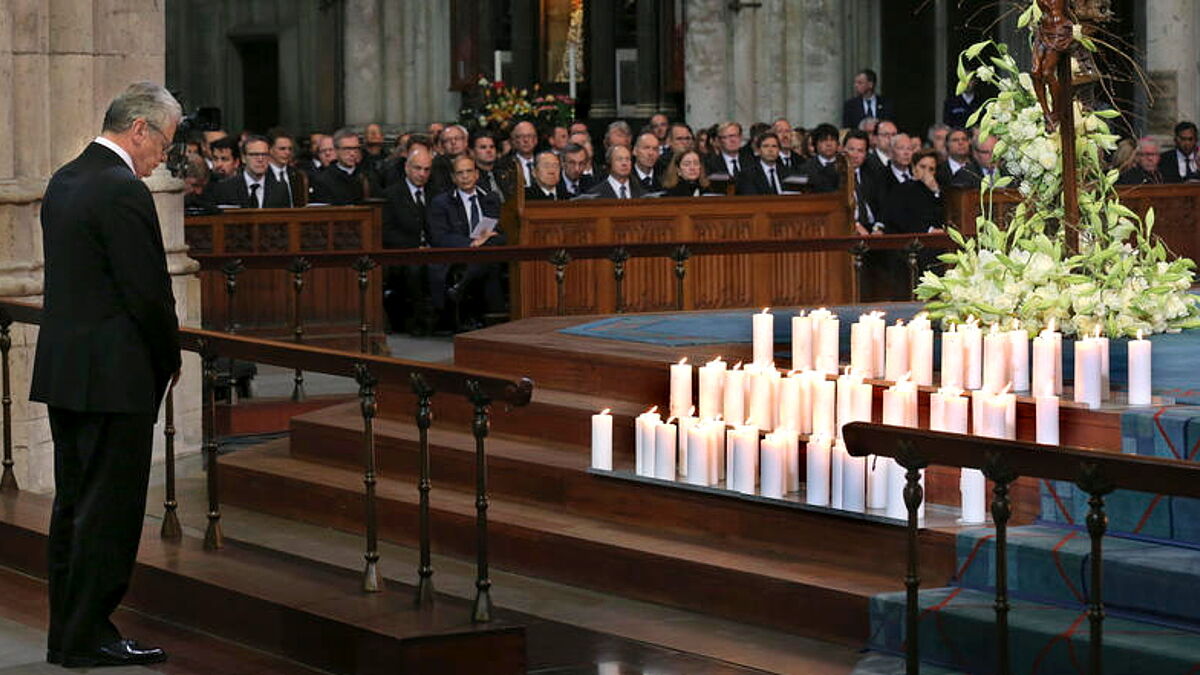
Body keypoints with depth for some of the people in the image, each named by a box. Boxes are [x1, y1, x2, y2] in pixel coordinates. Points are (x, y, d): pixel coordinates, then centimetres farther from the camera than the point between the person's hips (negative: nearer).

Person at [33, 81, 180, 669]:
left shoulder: (65, 181, 12)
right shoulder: (123, 192, -18)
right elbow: (148, 291, -19)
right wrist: (170, 359, -2)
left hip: (62, 371, 10)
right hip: (114, 376, -10)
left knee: (73, 504, 14)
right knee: (110, 509, -2)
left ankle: (67, 632, 20)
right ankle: (88, 636, 2)